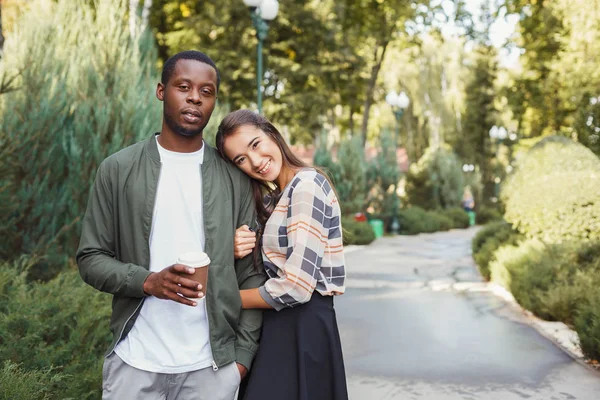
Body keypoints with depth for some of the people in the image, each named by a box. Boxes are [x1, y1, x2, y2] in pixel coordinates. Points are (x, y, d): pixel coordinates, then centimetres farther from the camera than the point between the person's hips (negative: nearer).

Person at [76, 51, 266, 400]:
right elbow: (91, 259, 0)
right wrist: (148, 281, -17)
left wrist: (244, 354, -2)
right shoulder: (118, 169, 0)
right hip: (134, 362, 0)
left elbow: (251, 270, 3)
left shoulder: (234, 178, 2)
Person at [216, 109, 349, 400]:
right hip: (283, 322, 9)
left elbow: (296, 287, -23)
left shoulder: (307, 186, -16)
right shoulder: (276, 197, 13)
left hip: (303, 325, -9)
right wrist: (236, 251, -11)